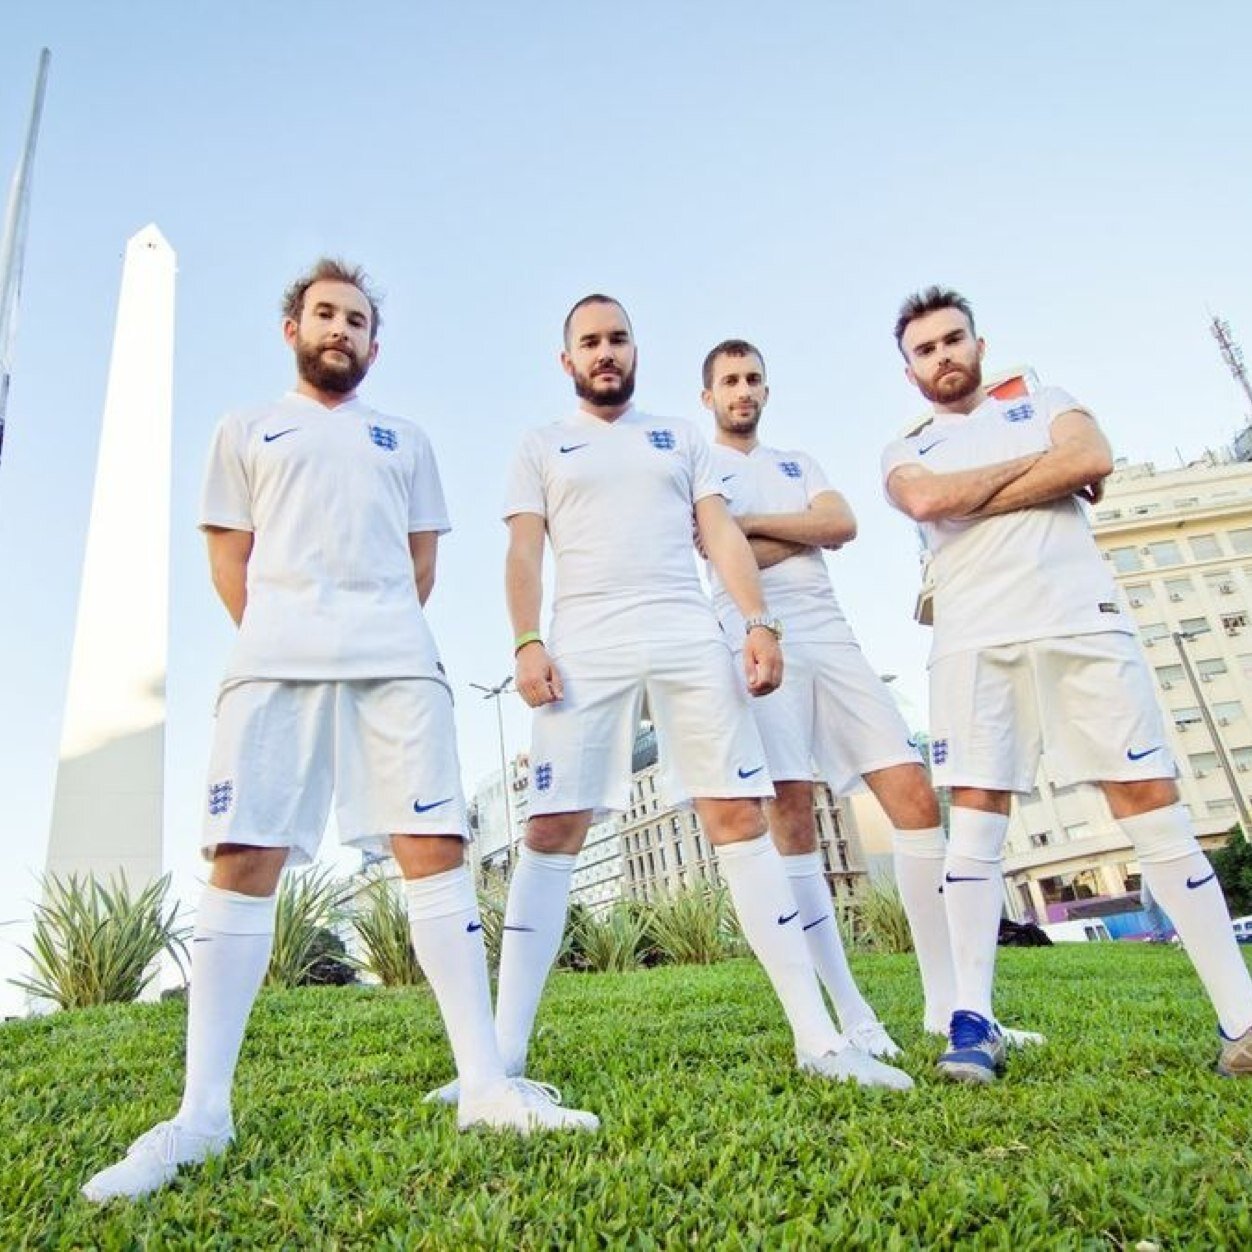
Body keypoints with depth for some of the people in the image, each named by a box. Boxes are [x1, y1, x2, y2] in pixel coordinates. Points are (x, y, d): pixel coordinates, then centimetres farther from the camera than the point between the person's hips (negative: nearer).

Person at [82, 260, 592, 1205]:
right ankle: (202, 1111, -2)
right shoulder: (246, 432, 21)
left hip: (398, 659, 1)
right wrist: (279, 639, 7)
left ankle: (485, 1084, -8)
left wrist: (380, 631, 12)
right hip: (273, 658, 0)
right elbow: (229, 555, 14)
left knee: (436, 850, -10)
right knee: (243, 862, -8)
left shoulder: (406, 441, 25)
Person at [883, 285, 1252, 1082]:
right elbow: (927, 501, -5)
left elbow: (1094, 459, -1)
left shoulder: (1043, 404, 21)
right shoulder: (905, 453, 20)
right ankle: (973, 1021, -4)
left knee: (1151, 801, -3)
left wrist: (969, 498, -3)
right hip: (974, 641, 0)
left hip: (1082, 618, 1)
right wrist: (1037, 462, 2)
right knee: (975, 815, -7)